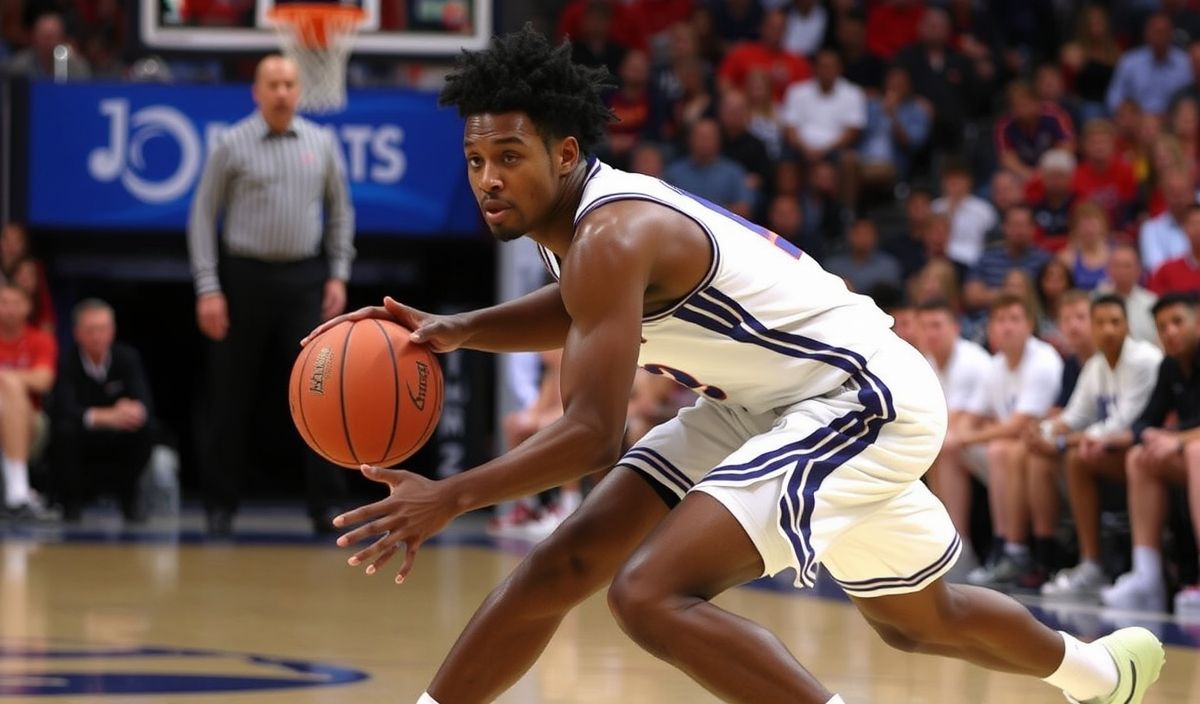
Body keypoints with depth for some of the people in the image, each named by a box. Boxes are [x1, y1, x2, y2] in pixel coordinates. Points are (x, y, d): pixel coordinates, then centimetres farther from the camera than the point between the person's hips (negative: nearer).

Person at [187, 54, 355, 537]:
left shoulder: (322, 144, 5)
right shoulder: (233, 145, -2)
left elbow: (340, 210, 14)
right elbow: (203, 216, -1)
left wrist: (339, 275, 5)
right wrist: (208, 289, -6)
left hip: (305, 279, 2)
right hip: (246, 276, -2)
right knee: (232, 400, 4)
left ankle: (326, 504, -2)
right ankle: (220, 506, 14)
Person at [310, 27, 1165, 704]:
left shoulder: (612, 236, -26)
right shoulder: (580, 214, 3)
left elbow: (593, 435, -29)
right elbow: (584, 313, 27)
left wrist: (451, 497, -29)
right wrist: (459, 331, 10)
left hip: (865, 397, -10)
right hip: (764, 404, 10)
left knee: (653, 592, -23)